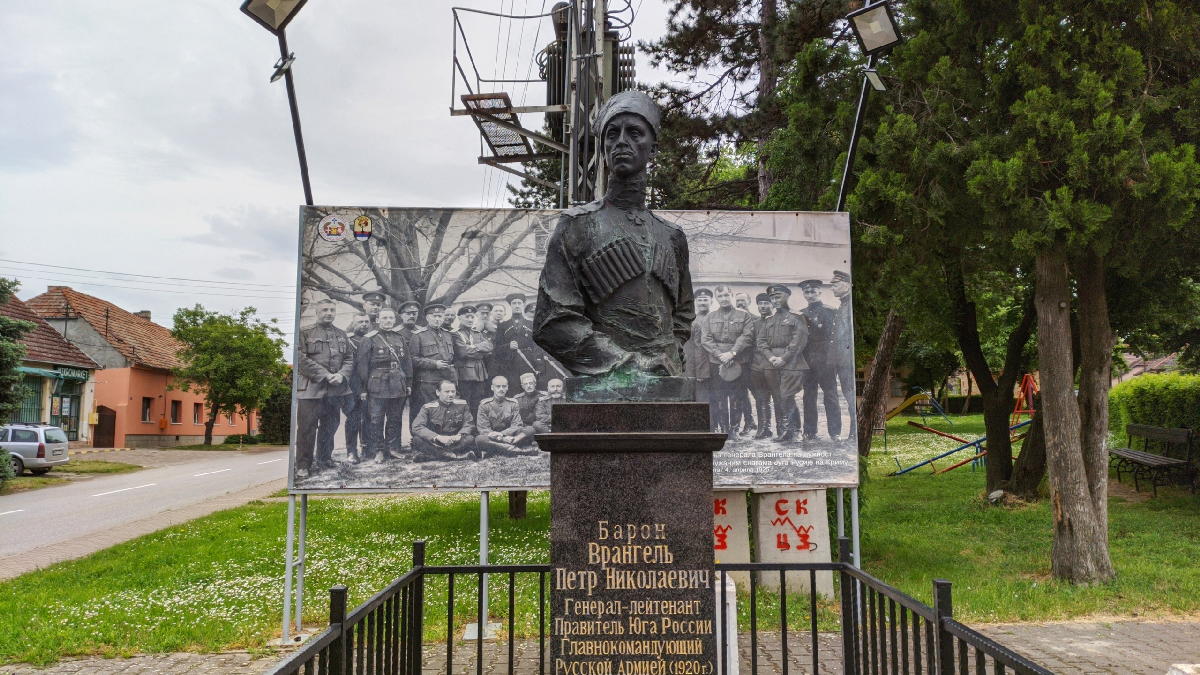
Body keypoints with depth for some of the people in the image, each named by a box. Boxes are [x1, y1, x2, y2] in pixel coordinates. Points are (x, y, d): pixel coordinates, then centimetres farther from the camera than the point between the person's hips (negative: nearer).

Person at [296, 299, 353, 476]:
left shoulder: (342, 335, 15)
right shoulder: (306, 333, 0)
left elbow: (349, 359, 11)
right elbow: (303, 360, -9)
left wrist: (342, 375, -9)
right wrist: (325, 375, -16)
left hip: (336, 389, 5)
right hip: (311, 388, -5)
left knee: (330, 427, 14)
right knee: (307, 428, -3)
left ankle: (324, 459, 28)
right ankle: (303, 465, 5)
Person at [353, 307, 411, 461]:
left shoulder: (400, 338, 12)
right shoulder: (369, 339, -4)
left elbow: (407, 362, 15)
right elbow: (361, 365, -6)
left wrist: (408, 384, 11)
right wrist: (363, 389, -9)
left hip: (399, 388, 5)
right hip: (377, 388, -5)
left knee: (395, 420, 11)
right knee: (375, 421, -1)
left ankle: (393, 449, 21)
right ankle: (376, 451, 8)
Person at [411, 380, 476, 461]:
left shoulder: (462, 404, 3)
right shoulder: (428, 407, -4)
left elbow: (469, 424, 0)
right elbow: (417, 427, -17)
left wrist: (459, 435, -23)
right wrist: (438, 437, -30)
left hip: (455, 443, 1)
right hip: (434, 444, -1)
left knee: (470, 439, -27)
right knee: (417, 439, -30)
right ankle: (455, 455, -31)